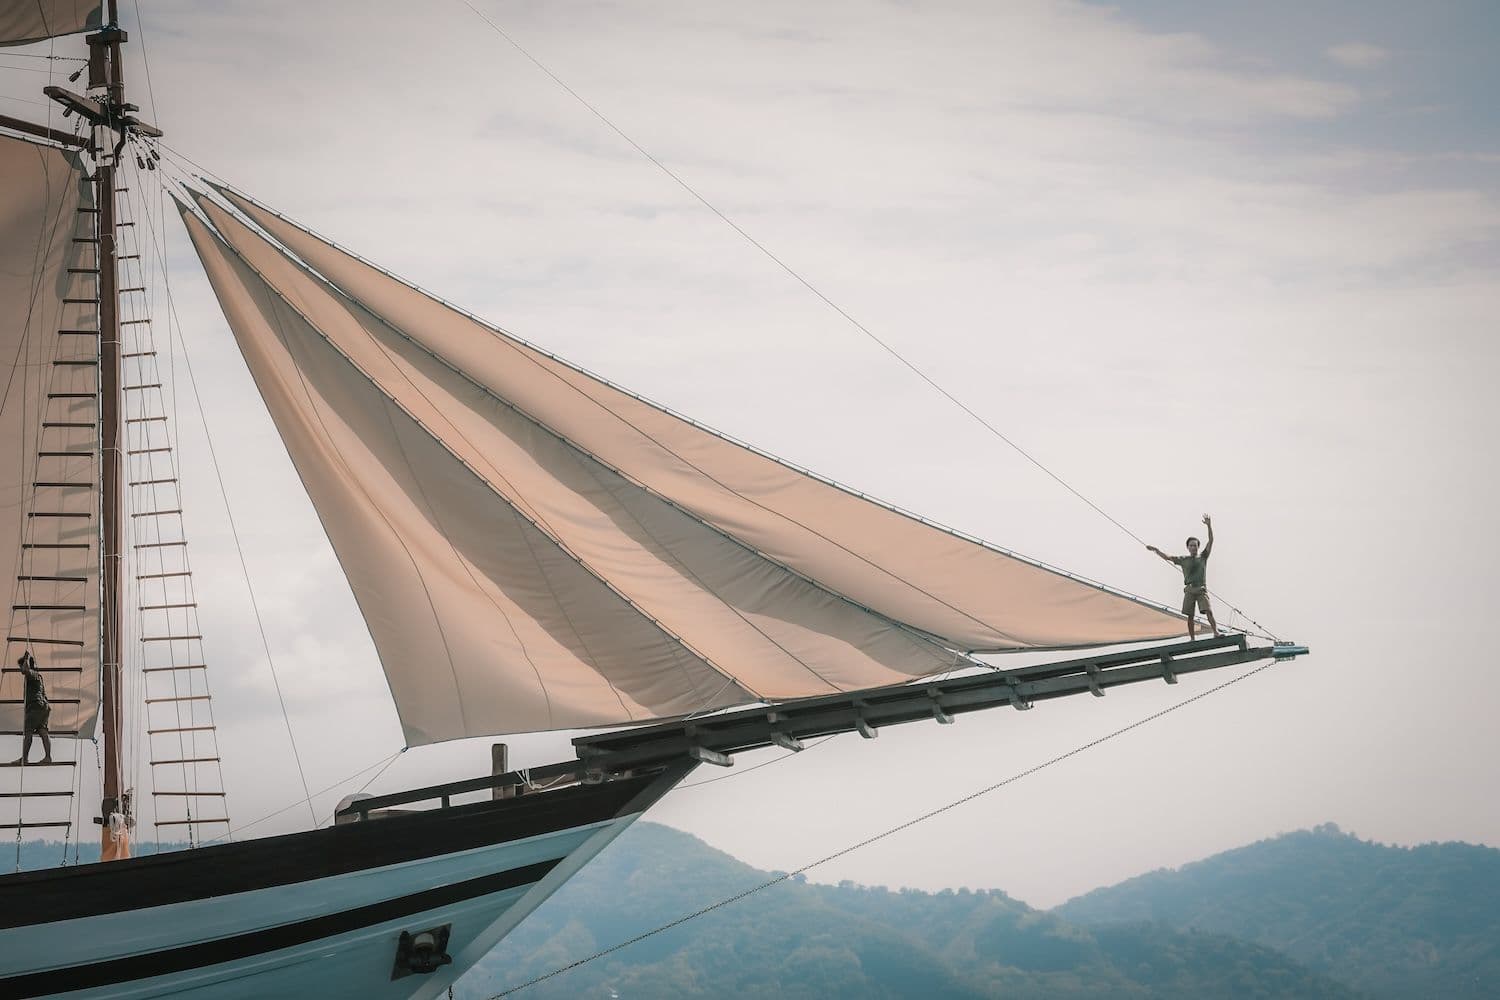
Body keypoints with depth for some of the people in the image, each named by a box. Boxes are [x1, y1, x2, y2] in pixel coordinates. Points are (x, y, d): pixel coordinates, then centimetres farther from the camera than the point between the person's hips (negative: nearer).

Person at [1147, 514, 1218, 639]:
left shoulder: (1203, 557, 10)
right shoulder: (1183, 560, 12)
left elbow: (1211, 541, 2)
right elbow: (1167, 557, 10)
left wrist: (1209, 526, -10)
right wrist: (1156, 550, -1)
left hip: (1202, 590, -1)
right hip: (1189, 590, 1)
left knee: (1208, 611, -17)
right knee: (1190, 616, 0)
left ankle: (1216, 632, -22)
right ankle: (1192, 639, 3)